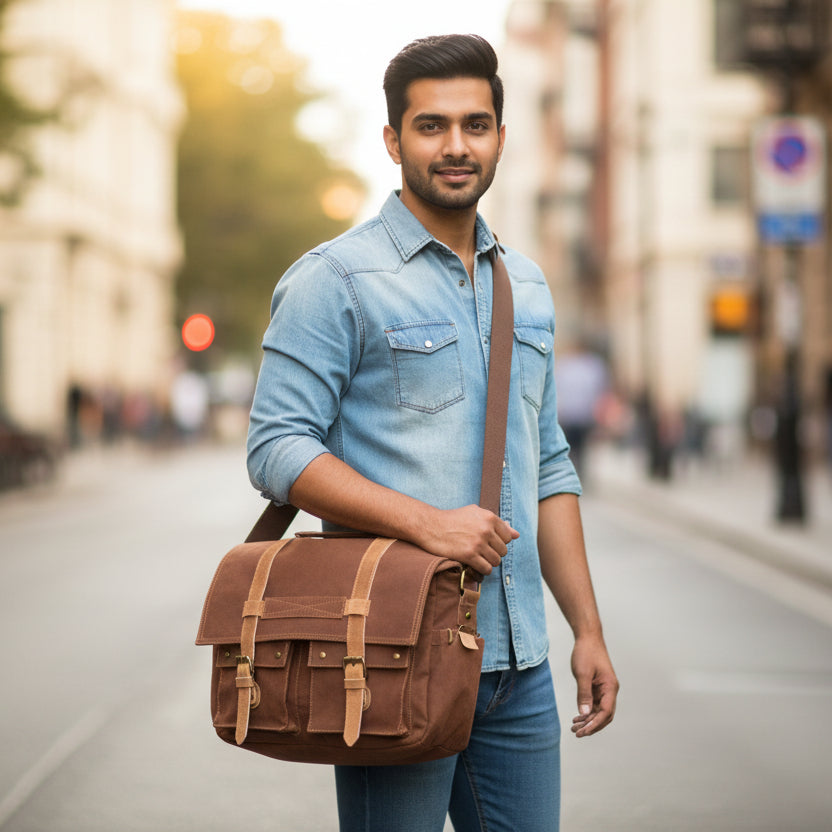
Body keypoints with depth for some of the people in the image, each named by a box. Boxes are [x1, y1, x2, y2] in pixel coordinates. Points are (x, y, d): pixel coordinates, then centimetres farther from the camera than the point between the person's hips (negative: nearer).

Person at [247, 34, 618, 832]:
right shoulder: (335, 279, -5)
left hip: (518, 661, 6)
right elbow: (277, 450, -11)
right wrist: (426, 522, -21)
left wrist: (588, 628, 12)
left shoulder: (526, 287, 15)